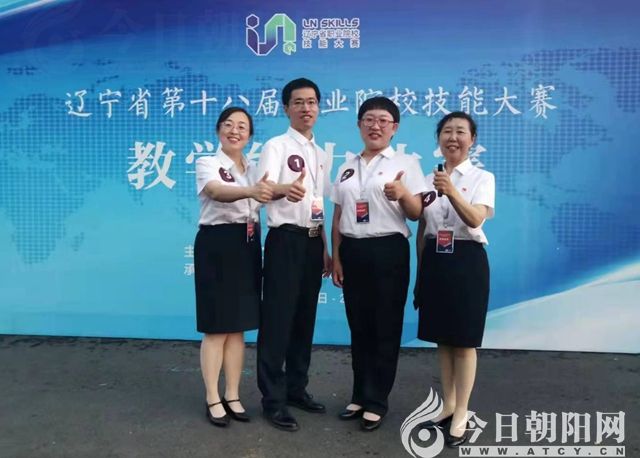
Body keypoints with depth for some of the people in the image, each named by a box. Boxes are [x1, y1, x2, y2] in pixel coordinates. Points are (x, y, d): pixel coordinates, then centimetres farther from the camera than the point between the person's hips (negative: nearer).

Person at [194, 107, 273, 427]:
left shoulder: (254, 169, 14)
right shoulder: (206, 163, -5)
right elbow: (218, 192, -28)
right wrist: (251, 191, -46)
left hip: (247, 246, 5)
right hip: (217, 244, -5)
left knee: (238, 326, 10)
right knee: (216, 327, 1)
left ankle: (233, 396, 22)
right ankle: (213, 399, 14)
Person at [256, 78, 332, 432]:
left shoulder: (322, 155, 16)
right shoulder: (276, 146, -6)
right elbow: (265, 188, -23)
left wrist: (326, 248, 16)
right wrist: (286, 189, -47)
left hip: (313, 241, 7)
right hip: (286, 239, -7)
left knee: (305, 319, 13)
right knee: (277, 319, -4)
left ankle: (297, 388, 27)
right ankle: (273, 399, 7)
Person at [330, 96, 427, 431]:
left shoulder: (405, 163, 0)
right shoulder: (347, 167, 13)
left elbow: (416, 214, -5)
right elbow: (337, 217, 13)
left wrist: (402, 194, -25)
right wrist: (336, 257, 8)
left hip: (387, 251, -4)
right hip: (352, 251, 5)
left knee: (385, 328, 4)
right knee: (358, 327, 12)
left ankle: (376, 402, 18)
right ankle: (360, 396, 27)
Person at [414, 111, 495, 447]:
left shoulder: (482, 178, -3)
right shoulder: (428, 180, 8)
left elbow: (475, 220, -21)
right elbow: (421, 230, 11)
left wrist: (452, 192, -38)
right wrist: (419, 274, 11)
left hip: (467, 261, -4)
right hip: (434, 261, 4)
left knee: (465, 340, 3)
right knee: (442, 338, 13)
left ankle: (461, 415, 17)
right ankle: (447, 406, 28)